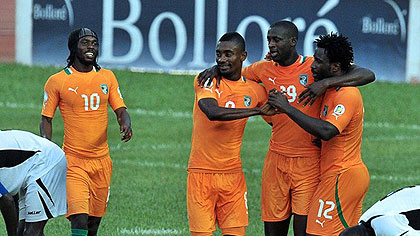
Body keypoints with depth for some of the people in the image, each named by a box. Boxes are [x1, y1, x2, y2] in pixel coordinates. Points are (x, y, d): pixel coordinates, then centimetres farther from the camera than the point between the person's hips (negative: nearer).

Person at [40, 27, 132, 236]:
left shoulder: (107, 77, 9)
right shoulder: (57, 81, -1)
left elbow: (120, 110, 8)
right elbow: (46, 119, 3)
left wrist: (126, 124, -15)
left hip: (102, 161, 4)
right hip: (73, 161, -4)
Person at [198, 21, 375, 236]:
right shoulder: (264, 70, 8)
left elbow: (367, 75, -15)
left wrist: (326, 83, -27)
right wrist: (217, 69, 6)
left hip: (308, 163, -4)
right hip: (276, 160, 5)